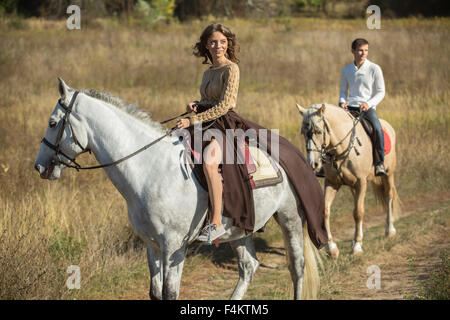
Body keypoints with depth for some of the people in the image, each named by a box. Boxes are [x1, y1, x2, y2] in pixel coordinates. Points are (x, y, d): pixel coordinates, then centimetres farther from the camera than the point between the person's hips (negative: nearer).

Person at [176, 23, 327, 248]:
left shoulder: (230, 69, -6)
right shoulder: (208, 72, 19)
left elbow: (224, 105, -16)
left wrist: (193, 120, -21)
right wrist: (195, 106, 6)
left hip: (226, 124, -9)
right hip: (206, 125, 9)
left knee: (209, 162, -36)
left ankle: (216, 222, -37)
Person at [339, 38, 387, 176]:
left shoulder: (374, 69, 1)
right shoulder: (346, 70, 12)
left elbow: (381, 92, 1)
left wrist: (368, 104, -16)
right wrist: (342, 102, -4)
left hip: (368, 107, -3)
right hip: (349, 107, 4)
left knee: (377, 129, -33)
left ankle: (380, 163, -20)